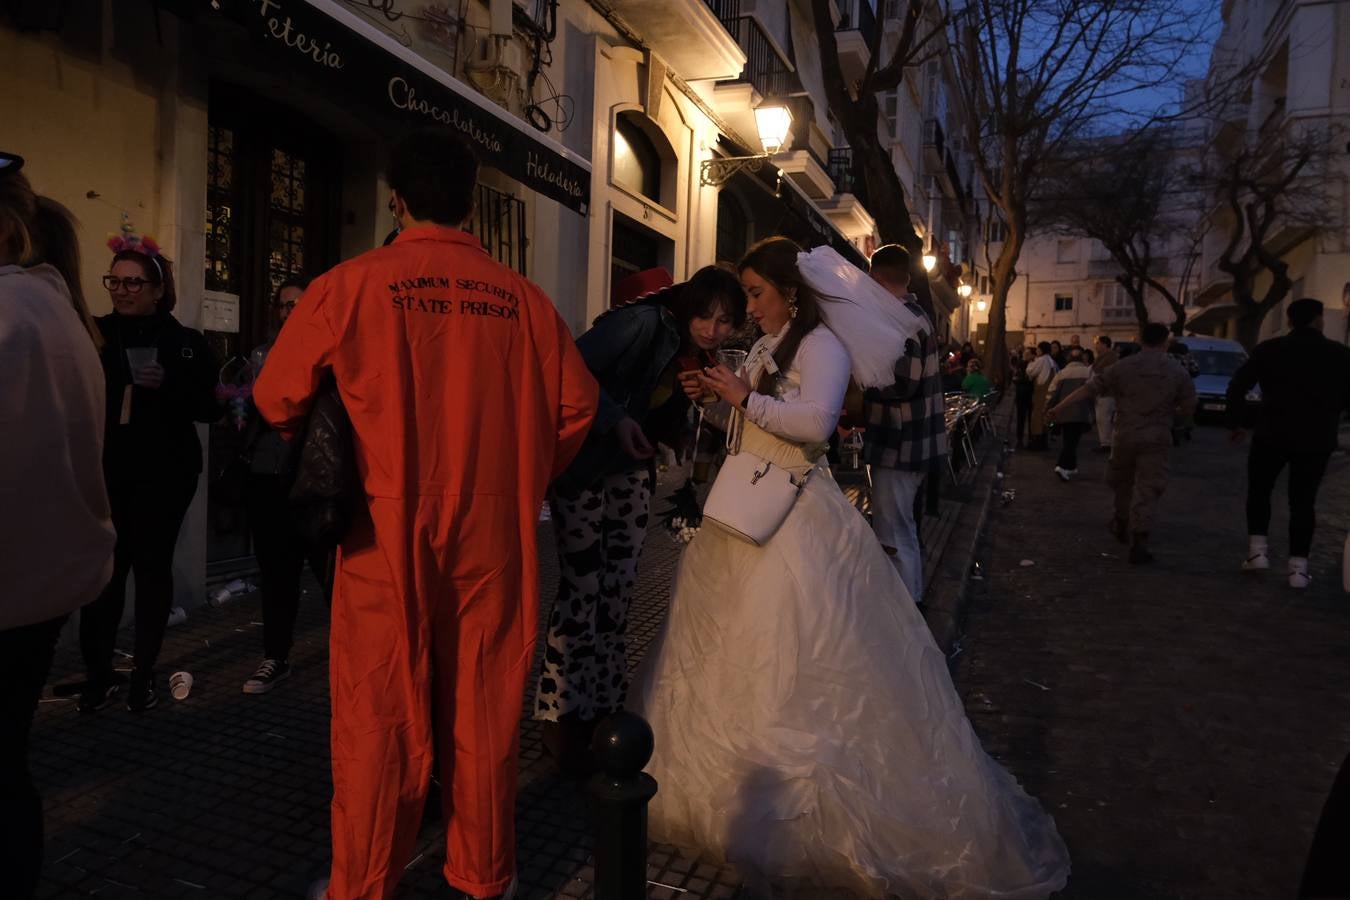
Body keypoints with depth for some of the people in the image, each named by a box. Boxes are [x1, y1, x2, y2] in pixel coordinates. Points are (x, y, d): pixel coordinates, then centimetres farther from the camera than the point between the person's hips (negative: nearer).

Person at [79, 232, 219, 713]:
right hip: (106, 472, 1)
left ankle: (144, 672, 15)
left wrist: (168, 383, -18)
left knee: (152, 567, 5)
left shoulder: (187, 342, 2)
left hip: (164, 476, -1)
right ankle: (98, 673, 9)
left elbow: (208, 409, -3)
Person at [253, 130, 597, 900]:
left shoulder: (351, 285, -7)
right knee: (484, 712, 14)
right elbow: (576, 409, 2)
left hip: (389, 538, -1)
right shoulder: (522, 298, -3)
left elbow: (278, 400, 0)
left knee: (381, 717, 11)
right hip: (492, 539, 2)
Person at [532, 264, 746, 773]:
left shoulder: (698, 357, 7)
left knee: (619, 590, 8)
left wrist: (692, 397, -10)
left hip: (631, 472, 8)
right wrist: (616, 419, -27)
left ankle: (602, 705, 20)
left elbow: (670, 433, 7)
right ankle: (559, 716, 6)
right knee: (583, 587, -8)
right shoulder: (644, 323, -17)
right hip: (582, 465, -7)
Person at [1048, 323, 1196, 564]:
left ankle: (1122, 525, 38)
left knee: (1123, 483, 22)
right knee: (1147, 490, 0)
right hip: (1156, 440, -1)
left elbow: (1090, 388, -4)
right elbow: (1189, 408, 3)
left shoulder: (1124, 366, -2)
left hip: (1125, 436, 1)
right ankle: (1138, 544, -6)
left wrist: (1060, 406, -2)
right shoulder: (1177, 371, 0)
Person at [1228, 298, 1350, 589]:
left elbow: (1236, 387, -5)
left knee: (1258, 491, 18)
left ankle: (1258, 551, 9)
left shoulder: (1269, 349, -2)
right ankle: (1298, 567, 6)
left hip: (1272, 435, -1)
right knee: (1303, 501, 9)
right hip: (1316, 440, 1)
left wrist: (1236, 423, 6)